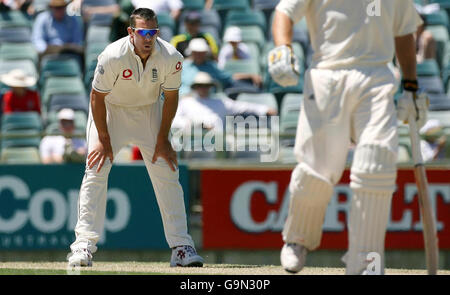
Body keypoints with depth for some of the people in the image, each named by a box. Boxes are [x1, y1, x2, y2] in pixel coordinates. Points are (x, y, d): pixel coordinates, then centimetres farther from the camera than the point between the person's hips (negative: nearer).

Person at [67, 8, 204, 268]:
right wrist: (104, 139, -16)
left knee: (167, 175, -3)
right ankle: (84, 244, -11)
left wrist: (162, 139, -7)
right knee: (96, 171, -13)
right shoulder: (113, 56, -30)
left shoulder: (171, 58, -23)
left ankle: (181, 246, 3)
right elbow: (97, 97, -18)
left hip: (150, 111, 2)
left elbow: (171, 97, -8)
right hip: (110, 109, -2)